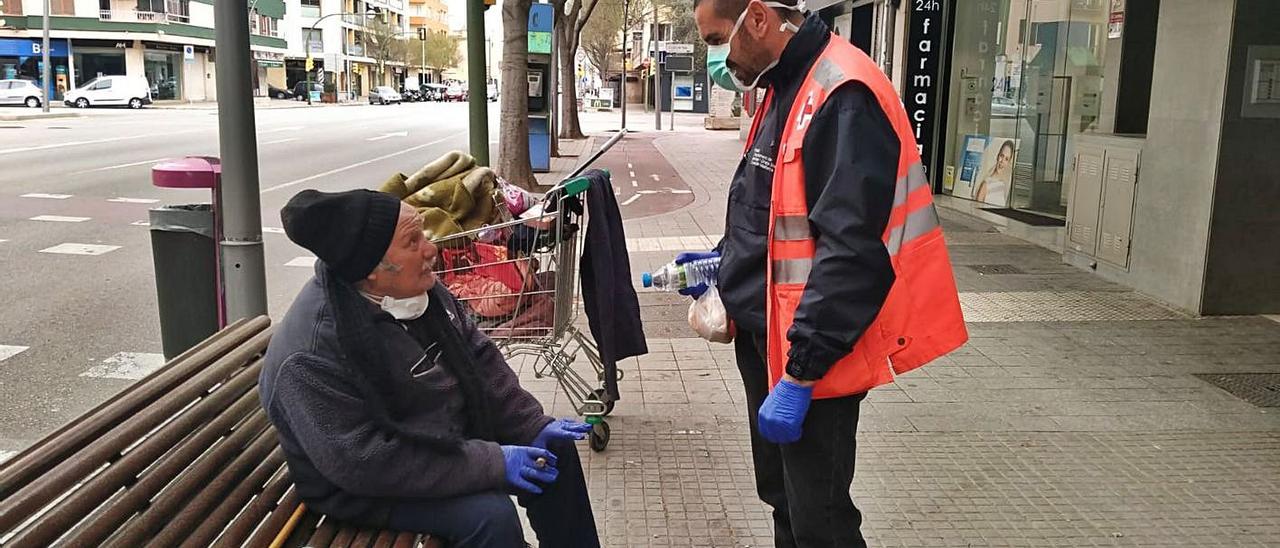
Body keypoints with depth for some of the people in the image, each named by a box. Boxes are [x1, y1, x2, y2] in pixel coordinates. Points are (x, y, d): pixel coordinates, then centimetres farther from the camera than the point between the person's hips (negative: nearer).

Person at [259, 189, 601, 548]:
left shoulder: (418, 288, -6)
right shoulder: (311, 355, -31)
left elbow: (479, 359, 4)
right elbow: (365, 462, -32)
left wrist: (534, 426, -5)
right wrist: (491, 463, -30)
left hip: (453, 434, 8)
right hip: (372, 488, -8)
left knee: (556, 450, 5)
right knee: (490, 514, -26)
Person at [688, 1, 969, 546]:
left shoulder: (843, 96, -21)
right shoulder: (787, 88, 11)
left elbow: (851, 253, -26)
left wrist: (799, 373, -24)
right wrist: (724, 258, 13)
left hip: (811, 349, -9)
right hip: (769, 335, 9)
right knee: (783, 499, 22)